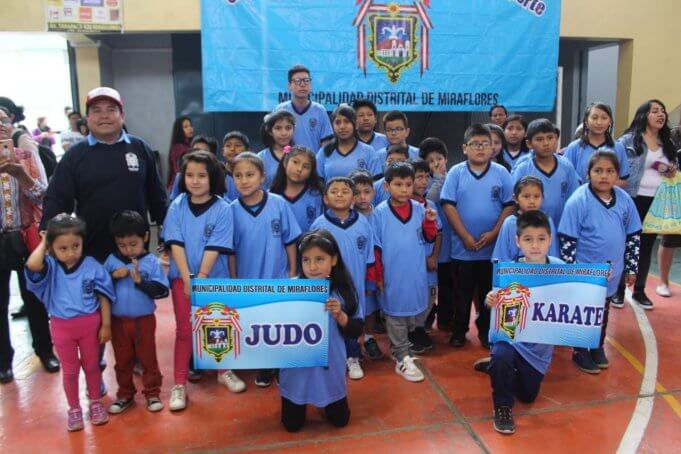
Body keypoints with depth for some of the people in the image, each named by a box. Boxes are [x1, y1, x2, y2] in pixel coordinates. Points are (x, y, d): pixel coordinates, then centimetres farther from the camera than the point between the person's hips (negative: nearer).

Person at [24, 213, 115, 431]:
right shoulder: (50, 268, -10)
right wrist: (43, 243, -17)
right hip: (62, 327, 1)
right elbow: (32, 265, -34)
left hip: (90, 324, 0)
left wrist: (106, 325, -5)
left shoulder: (92, 266, -11)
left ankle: (95, 402, 37)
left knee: (91, 366, 17)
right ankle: (74, 409, 34)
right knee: (69, 370, 16)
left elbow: (104, 297, -5)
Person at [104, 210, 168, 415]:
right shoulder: (111, 260, -2)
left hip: (143, 320, -3)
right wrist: (113, 276, -18)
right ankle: (125, 394, 32)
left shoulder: (152, 262, -11)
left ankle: (152, 393, 25)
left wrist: (140, 281, -25)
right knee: (122, 361, 16)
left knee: (148, 358, 11)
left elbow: (161, 290, -16)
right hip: (118, 321, 3)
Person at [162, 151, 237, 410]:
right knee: (184, 330, 5)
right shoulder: (177, 206, -3)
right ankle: (179, 385, 15)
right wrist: (188, 279, -15)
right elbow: (176, 244, -8)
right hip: (182, 277, 1)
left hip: (214, 278, -1)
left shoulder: (223, 209, -10)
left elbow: (214, 249, -13)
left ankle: (223, 371, 33)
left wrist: (201, 279, -18)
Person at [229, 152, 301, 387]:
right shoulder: (232, 210, -9)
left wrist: (293, 274, -2)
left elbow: (290, 241, -4)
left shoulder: (279, 204, -12)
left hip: (278, 279, -1)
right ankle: (264, 367, 36)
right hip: (248, 281, 1)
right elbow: (231, 251, -2)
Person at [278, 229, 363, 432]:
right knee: (292, 424, 13)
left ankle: (326, 403, 47)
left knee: (340, 420, 16)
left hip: (330, 366, 1)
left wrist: (340, 315, -23)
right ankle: (301, 403, 44)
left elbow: (356, 331, -6)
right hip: (297, 367, -1)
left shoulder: (343, 290, -11)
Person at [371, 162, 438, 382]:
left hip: (416, 275, 4)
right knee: (396, 316, 6)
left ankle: (398, 347, 38)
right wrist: (378, 277, -4)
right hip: (392, 276, -4)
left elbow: (429, 238, 6)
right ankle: (402, 359, 15)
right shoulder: (380, 213, -9)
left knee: (414, 313, 17)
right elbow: (375, 248, -5)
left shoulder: (419, 209, 0)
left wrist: (430, 221, -12)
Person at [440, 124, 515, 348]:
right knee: (463, 292, 12)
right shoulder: (456, 173, -3)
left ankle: (487, 331, 28)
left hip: (493, 246, 1)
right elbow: (448, 205, -7)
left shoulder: (501, 173, -1)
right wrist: (465, 236, -12)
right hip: (463, 247, -1)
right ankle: (459, 331, 25)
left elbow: (509, 205, -2)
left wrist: (494, 233, -12)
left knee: (489, 292, 13)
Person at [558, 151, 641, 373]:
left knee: (603, 311, 21)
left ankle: (598, 347, 40)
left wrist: (631, 268, 8)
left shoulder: (625, 200, -4)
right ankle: (580, 351, 29)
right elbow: (567, 240, -16)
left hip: (611, 273, 5)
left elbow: (633, 236, 6)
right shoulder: (578, 201, -19)